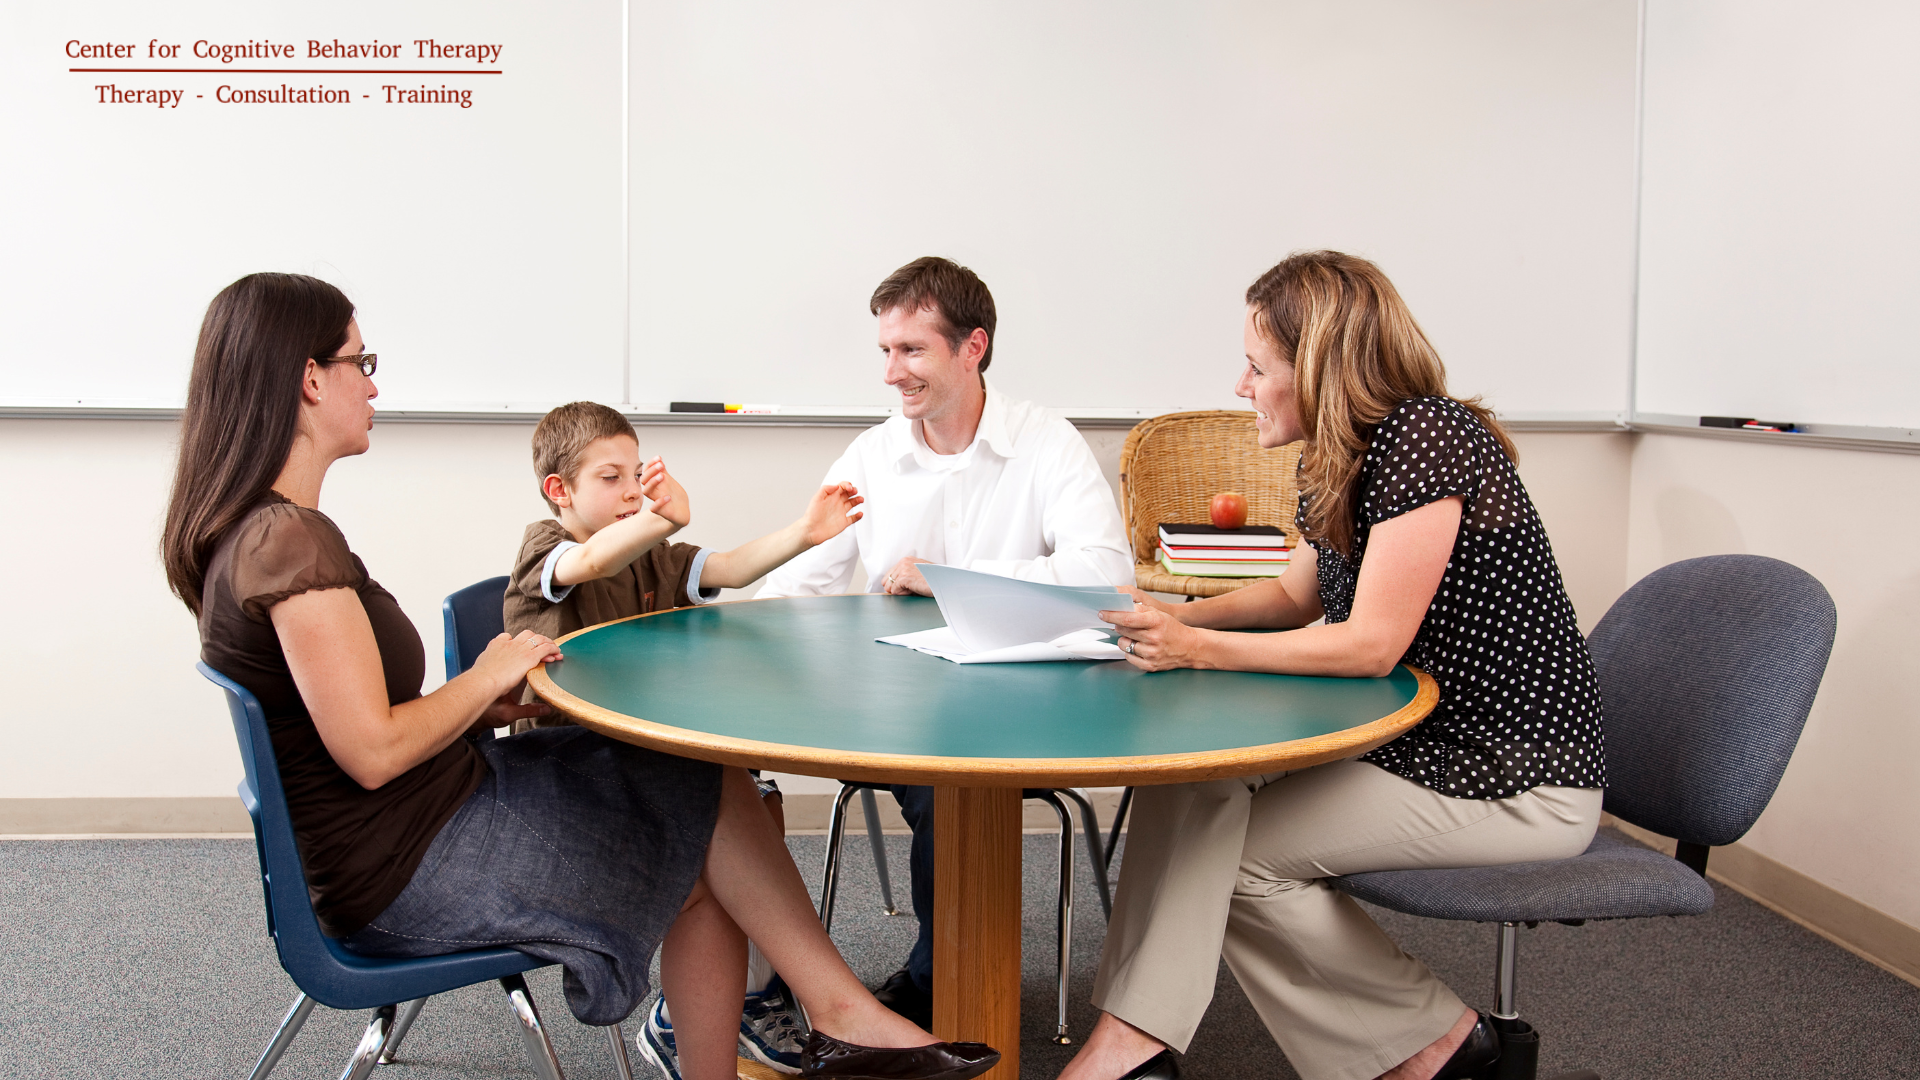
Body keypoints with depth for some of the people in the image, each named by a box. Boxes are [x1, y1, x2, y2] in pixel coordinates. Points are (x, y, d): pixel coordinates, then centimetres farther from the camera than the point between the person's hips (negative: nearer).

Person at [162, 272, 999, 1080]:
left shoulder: (254, 532, 10)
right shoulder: (291, 540, -22)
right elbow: (372, 753, -25)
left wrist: (477, 703, 7)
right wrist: (486, 680, -9)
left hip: (379, 853, 10)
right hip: (407, 872, -10)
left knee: (704, 867, 5)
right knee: (712, 794, -3)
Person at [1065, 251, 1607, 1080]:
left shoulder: (1426, 438, -21)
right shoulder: (1337, 461, 7)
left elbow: (1370, 645, -23)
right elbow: (1299, 593, 21)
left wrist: (1196, 649, -22)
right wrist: (1174, 615, 5)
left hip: (1514, 784, -9)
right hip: (1416, 741, 9)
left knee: (1230, 851, -11)